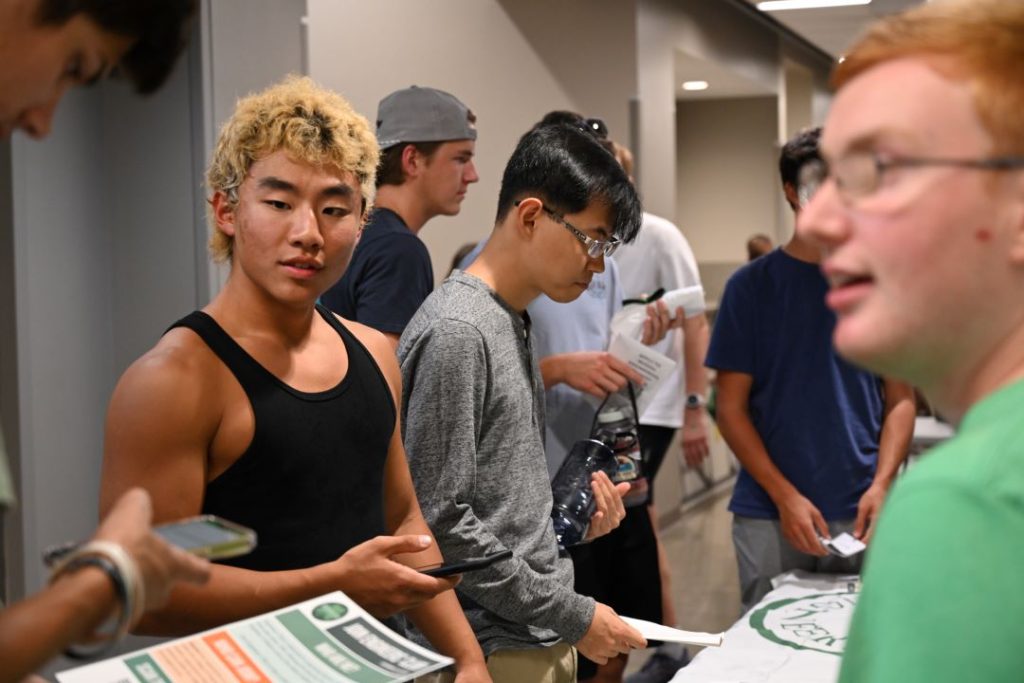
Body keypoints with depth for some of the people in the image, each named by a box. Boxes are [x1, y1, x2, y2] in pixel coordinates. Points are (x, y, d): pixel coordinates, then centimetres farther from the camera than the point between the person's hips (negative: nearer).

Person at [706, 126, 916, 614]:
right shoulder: (752, 285, 0)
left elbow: (900, 400, 6)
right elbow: (731, 408, -1)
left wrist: (881, 485, -9)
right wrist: (785, 495, -10)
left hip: (861, 515, 1)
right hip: (768, 517, -1)